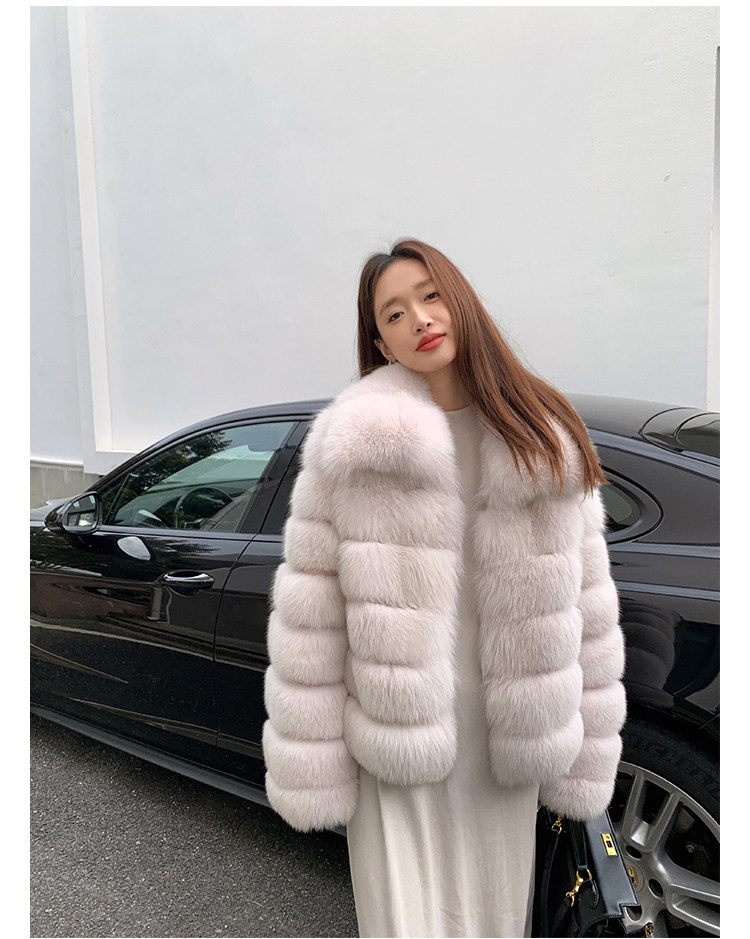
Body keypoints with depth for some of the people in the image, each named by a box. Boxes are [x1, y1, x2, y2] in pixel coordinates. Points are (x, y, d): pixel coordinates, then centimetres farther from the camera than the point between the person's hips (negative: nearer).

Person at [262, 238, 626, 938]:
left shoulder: (547, 440, -2)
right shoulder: (354, 439, -10)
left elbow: (586, 604, 1)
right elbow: (309, 609, -8)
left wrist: (582, 758, 3)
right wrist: (311, 770, -7)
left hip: (507, 753, 3)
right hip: (391, 757, -2)